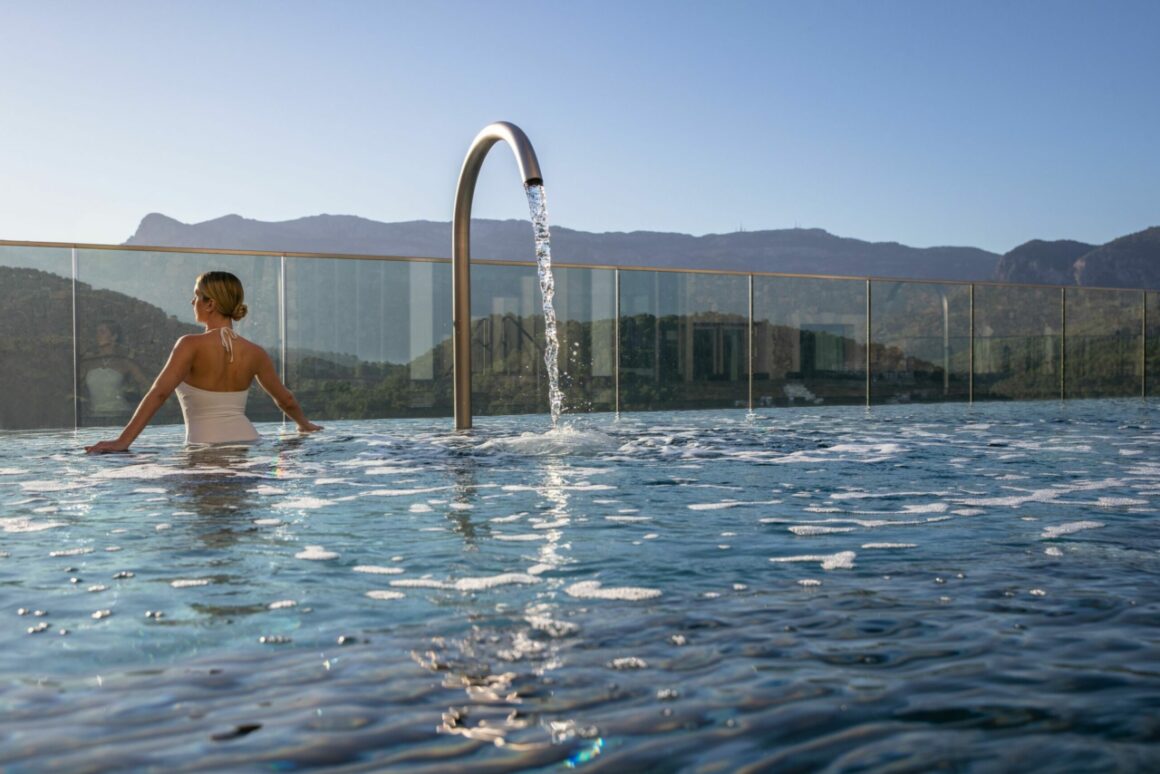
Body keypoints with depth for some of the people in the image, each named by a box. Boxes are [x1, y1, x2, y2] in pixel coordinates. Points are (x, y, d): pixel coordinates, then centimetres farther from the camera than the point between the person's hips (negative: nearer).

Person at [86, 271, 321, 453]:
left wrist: (123, 440, -19)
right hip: (247, 441, 4)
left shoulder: (192, 345, -9)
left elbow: (159, 393, -18)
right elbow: (285, 399, 17)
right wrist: (304, 424, 38)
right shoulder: (254, 353, 5)